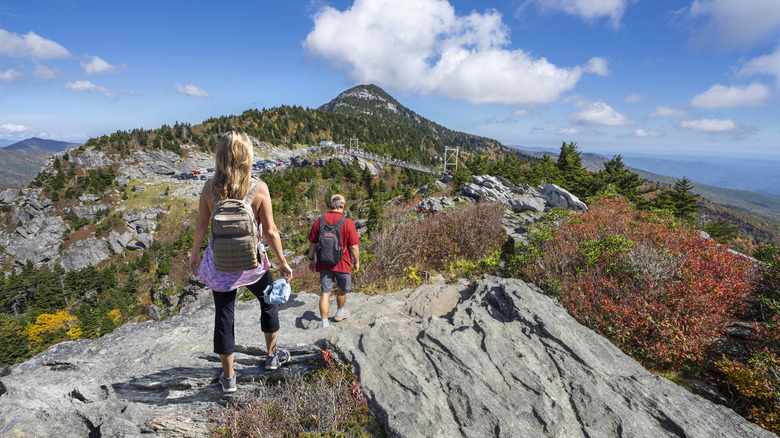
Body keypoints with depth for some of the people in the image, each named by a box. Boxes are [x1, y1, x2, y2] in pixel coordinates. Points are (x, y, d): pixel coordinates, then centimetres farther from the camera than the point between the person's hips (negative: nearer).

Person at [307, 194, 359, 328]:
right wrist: (357, 262, 2)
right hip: (343, 264, -2)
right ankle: (340, 313, 43)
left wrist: (311, 259, 15)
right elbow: (353, 247, -13)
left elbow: (312, 243, 2)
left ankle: (325, 324, 7)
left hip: (324, 263, 2)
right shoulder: (348, 222, -15)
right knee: (343, 289, 22)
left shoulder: (319, 221, -5)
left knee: (325, 293, 6)